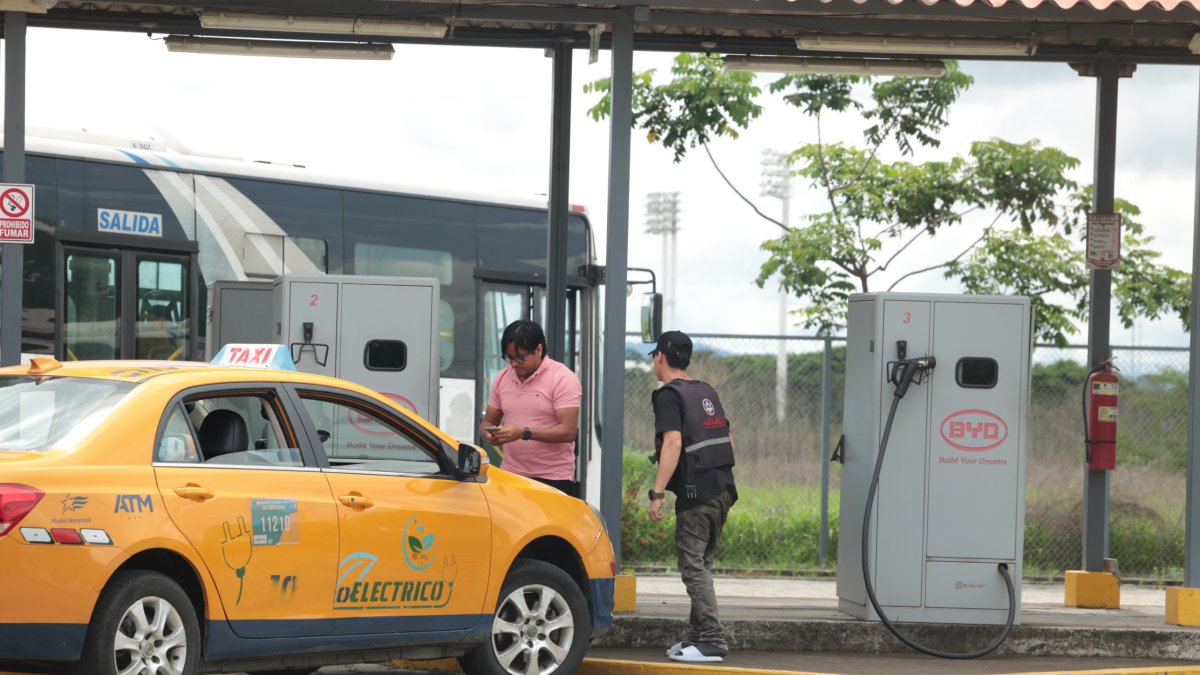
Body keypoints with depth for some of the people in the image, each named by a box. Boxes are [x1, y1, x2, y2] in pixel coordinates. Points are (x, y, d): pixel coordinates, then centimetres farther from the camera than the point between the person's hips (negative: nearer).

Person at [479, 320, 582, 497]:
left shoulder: (563, 379, -6)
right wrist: (489, 434, -6)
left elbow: (568, 431, -14)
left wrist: (523, 433, -22)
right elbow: (488, 422, 20)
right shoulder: (502, 379, 13)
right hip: (511, 476, 5)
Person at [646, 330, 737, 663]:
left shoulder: (669, 395, -8)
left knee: (693, 566, -6)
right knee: (701, 564, 15)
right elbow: (728, 441, 21)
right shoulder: (707, 392, 19)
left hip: (696, 494, -8)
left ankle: (712, 641, -10)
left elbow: (673, 442, -20)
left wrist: (657, 493, -21)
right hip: (723, 489, 8)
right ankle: (697, 636, 18)